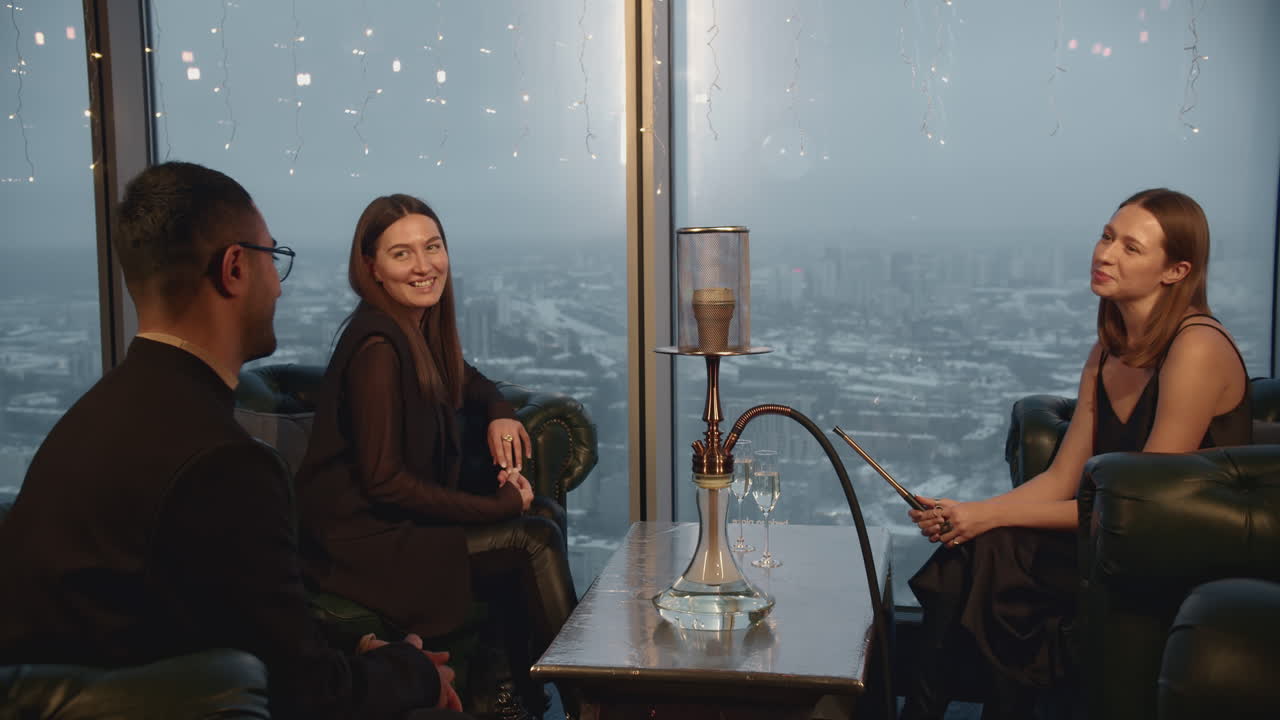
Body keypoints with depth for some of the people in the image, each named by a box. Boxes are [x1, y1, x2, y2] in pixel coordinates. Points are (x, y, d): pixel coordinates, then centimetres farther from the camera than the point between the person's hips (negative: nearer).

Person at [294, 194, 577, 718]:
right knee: (533, 540, -15)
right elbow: (383, 481, -23)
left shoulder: (423, 326, 4)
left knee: (547, 514, 2)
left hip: (406, 513, 9)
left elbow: (467, 382, 25)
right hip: (363, 536, -9)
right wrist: (496, 507, -17)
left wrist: (499, 414, 2)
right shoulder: (378, 345, -22)